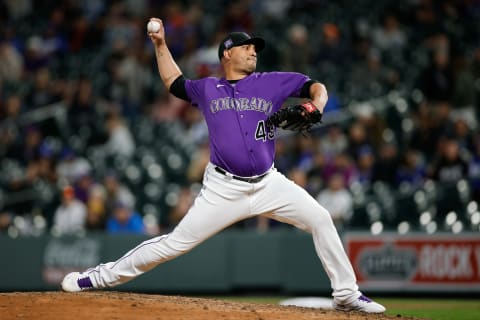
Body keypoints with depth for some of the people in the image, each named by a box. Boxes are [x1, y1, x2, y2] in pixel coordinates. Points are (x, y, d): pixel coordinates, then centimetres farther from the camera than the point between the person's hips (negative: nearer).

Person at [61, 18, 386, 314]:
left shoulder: (271, 83, 6)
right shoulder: (207, 89, 9)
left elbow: (316, 87, 4)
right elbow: (174, 82, 27)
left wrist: (315, 107, -17)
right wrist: (161, 44, 21)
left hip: (268, 184, 1)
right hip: (224, 188, -1)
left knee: (320, 219, -11)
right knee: (176, 242, -6)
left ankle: (346, 295, -1)